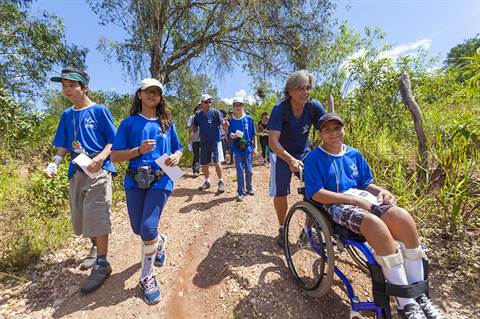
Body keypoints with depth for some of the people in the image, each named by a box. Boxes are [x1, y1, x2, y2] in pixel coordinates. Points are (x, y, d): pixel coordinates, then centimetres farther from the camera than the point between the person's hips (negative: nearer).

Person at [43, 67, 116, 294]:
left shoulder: (99, 110, -1)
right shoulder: (67, 115, 15)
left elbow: (113, 142, -4)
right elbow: (63, 146, 16)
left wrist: (99, 158, -20)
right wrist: (54, 163, -2)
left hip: (99, 170, -6)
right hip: (76, 171, 7)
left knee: (97, 215, -9)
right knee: (80, 217, 14)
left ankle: (102, 264, 3)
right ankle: (95, 247, 38)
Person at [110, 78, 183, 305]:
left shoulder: (167, 123, 10)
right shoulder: (129, 123, 5)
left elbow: (178, 149, 16)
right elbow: (115, 156, 0)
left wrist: (176, 157, -7)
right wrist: (139, 150, -16)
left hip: (160, 180, -1)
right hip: (135, 181, 2)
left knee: (148, 228, -11)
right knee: (138, 229, 12)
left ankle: (146, 277, 15)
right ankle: (160, 241, 48)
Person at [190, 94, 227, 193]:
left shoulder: (215, 112, -4)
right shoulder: (198, 115, 8)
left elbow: (223, 123, -15)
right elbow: (194, 128, 13)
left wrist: (225, 124, -38)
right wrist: (192, 130, -9)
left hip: (215, 141, -4)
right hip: (203, 142, 5)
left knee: (216, 162, -9)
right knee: (204, 164, 12)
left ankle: (221, 182, 5)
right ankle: (207, 181, 30)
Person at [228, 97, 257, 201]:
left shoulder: (249, 119, 1)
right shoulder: (232, 120, 3)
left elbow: (253, 134, 4)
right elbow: (230, 135, 5)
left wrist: (255, 147, 0)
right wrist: (232, 135, -18)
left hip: (248, 148, 0)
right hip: (237, 149, 0)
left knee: (248, 170, 9)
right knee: (240, 171, 2)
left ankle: (249, 188, 31)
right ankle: (241, 193, 12)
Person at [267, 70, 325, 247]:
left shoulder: (314, 107, -13)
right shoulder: (280, 109, -23)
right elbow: (273, 141, -31)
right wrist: (290, 160, -43)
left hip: (304, 153, 3)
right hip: (282, 154, -3)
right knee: (280, 194, -3)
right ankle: (282, 229, 20)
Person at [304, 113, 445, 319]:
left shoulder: (354, 154, 17)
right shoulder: (314, 157, -2)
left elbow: (366, 183, 20)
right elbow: (316, 194, -12)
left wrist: (381, 191, -3)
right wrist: (355, 200, -16)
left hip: (362, 199, 6)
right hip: (335, 205, -5)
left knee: (403, 218, -22)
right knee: (375, 224, -33)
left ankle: (419, 296, -7)